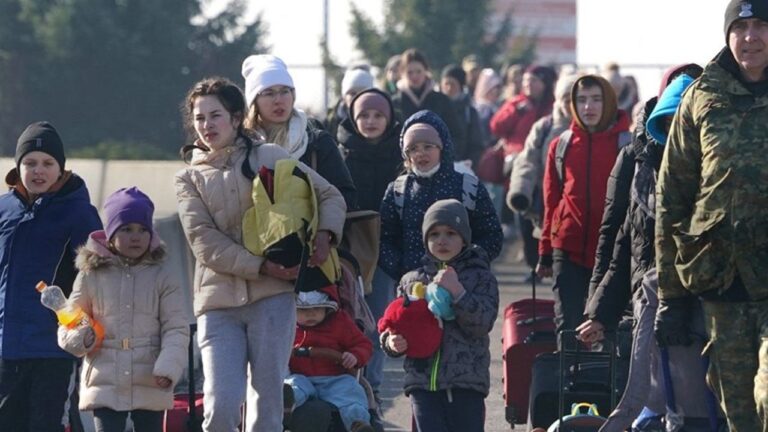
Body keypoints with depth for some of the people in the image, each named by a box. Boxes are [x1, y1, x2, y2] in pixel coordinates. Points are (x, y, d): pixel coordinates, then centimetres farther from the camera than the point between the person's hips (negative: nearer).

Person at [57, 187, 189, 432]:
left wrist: (168, 368, -16)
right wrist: (81, 338, -13)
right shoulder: (91, 276, 4)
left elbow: (176, 329, -2)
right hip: (105, 382, 0)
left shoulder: (161, 277, 3)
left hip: (150, 384, 0)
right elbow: (67, 328, 10)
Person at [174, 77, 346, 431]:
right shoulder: (189, 179, 12)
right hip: (218, 302, 0)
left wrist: (324, 234, -6)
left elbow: (329, 195, 15)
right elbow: (205, 243, -2)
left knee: (267, 403, -2)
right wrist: (262, 266, -13)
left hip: (272, 297, 0)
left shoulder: (268, 157, 11)